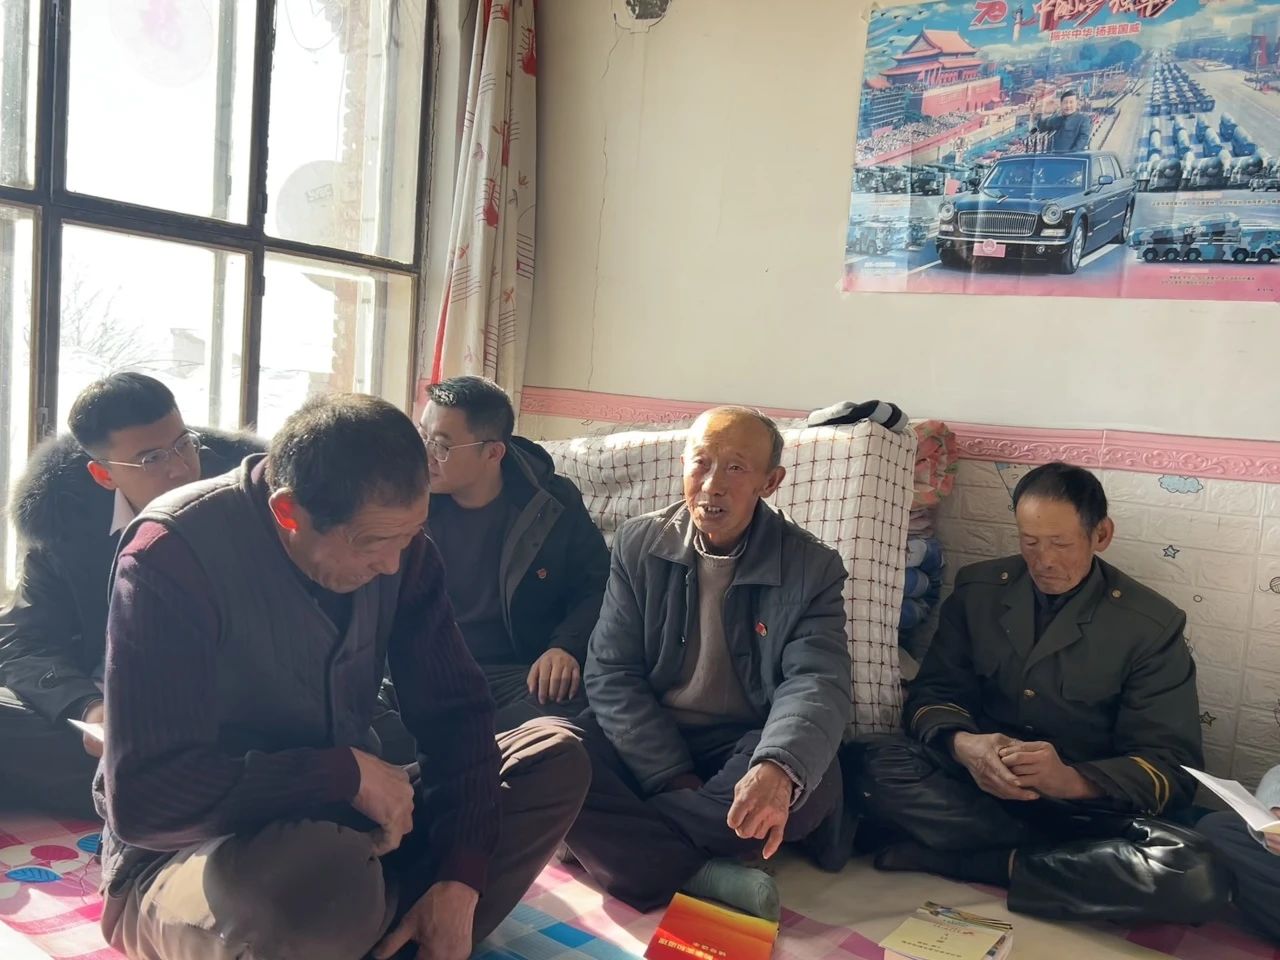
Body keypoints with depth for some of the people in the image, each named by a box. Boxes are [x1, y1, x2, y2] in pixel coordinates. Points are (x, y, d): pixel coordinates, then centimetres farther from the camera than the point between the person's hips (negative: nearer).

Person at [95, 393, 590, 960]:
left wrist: (458, 880, -16)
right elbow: (145, 799, -27)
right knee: (329, 875, -40)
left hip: (345, 826, 6)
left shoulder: (390, 537, -6)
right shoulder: (173, 557, -22)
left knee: (555, 757, -7)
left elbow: (454, 710, -4)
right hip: (187, 859, -6)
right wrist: (347, 773, -23)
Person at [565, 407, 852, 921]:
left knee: (810, 780, -33)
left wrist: (777, 769, -41)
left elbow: (818, 684, -18)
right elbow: (611, 673, -5)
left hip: (744, 748, 0)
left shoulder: (812, 567, -6)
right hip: (647, 744, 1)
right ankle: (706, 876, -27)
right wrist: (673, 777, -19)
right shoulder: (638, 545, -1)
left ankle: (613, 841, -19)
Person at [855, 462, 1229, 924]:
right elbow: (932, 692, 3)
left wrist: (1072, 780, -28)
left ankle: (965, 860, -21)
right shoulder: (979, 589, 3)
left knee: (1196, 879, -32)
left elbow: (1171, 767, -8)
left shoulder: (1152, 624, -4)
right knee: (877, 762, -28)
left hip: (1087, 806, -1)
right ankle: (1073, 854, -19)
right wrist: (961, 743, -22)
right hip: (978, 785, 2)